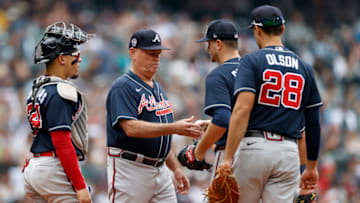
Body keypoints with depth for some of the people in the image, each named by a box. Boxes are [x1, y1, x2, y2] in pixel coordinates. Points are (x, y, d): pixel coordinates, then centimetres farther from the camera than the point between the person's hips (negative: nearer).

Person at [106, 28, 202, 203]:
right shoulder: (122, 87, -10)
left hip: (160, 170, 8)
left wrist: (176, 168, 19)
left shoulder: (158, 88, 19)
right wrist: (174, 128, -29)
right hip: (130, 172, -8)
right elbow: (131, 128, -24)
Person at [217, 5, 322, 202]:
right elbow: (313, 123, 14)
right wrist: (311, 166, 23)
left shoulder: (252, 61, -1)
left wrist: (227, 158, -18)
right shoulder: (304, 68, 13)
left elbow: (242, 109, -14)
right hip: (289, 151, 4)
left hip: (254, 148, -4)